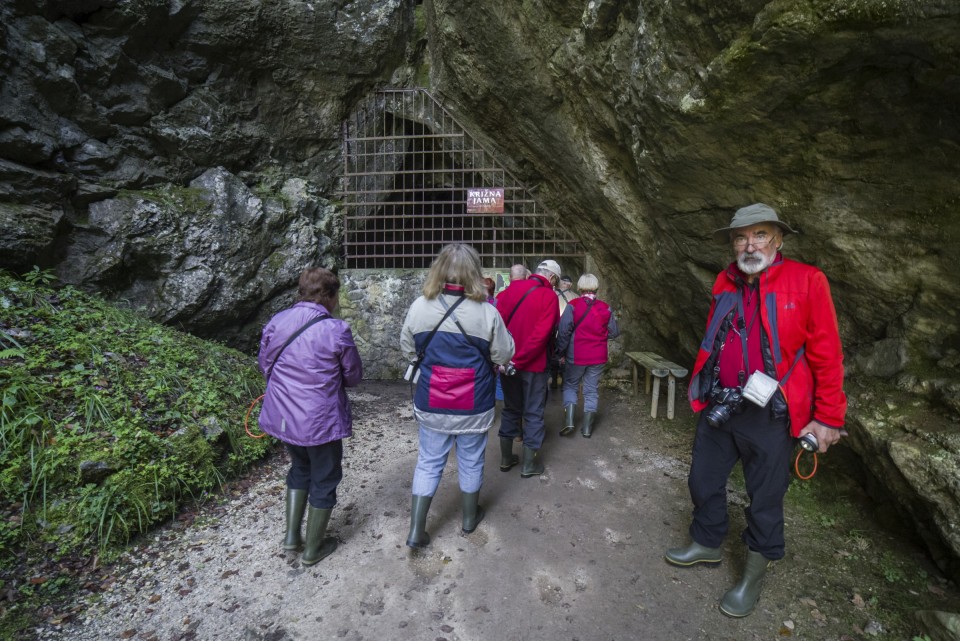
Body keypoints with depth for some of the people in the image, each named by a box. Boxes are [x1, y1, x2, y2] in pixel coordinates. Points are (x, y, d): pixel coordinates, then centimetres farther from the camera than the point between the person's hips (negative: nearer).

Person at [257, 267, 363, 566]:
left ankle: (292, 534, 34)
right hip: (321, 420, -5)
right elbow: (354, 376, -8)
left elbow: (264, 365, 9)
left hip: (282, 416, 6)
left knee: (299, 468, 29)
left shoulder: (275, 323, -3)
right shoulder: (336, 330, -18)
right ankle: (313, 549, 30)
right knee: (324, 480, 15)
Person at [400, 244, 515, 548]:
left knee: (428, 463, 17)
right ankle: (470, 517, 41)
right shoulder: (487, 312, -17)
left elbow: (408, 349, 3)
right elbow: (504, 355, -7)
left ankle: (416, 531, 23)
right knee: (471, 462, 19)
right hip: (473, 407, -1)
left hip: (430, 404, 2)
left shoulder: (419, 307, -10)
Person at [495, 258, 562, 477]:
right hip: (533, 364, -5)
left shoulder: (512, 288, 1)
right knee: (533, 413, 10)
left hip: (508, 361, 5)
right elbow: (542, 334, -20)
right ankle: (530, 464, 21)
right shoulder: (549, 296, -12)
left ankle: (506, 458, 29)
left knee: (511, 409, 19)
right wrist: (520, 360, -16)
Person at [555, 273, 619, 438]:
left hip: (575, 356, -2)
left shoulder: (573, 305, -10)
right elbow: (614, 332, 3)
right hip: (598, 357, 2)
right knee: (592, 390, 12)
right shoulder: (605, 308, -1)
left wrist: (561, 352, -4)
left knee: (570, 385, 15)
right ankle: (587, 427, 18)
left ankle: (569, 421, 2)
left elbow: (563, 331, -14)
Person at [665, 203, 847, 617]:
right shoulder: (724, 284, 6)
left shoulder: (806, 281, -9)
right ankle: (706, 545, 41)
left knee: (765, 497, 11)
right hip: (718, 408, 5)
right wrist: (700, 389, 15)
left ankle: (756, 571, 33)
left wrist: (828, 418, -8)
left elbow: (826, 354, -8)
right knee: (704, 482, 17)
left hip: (768, 415, -5)